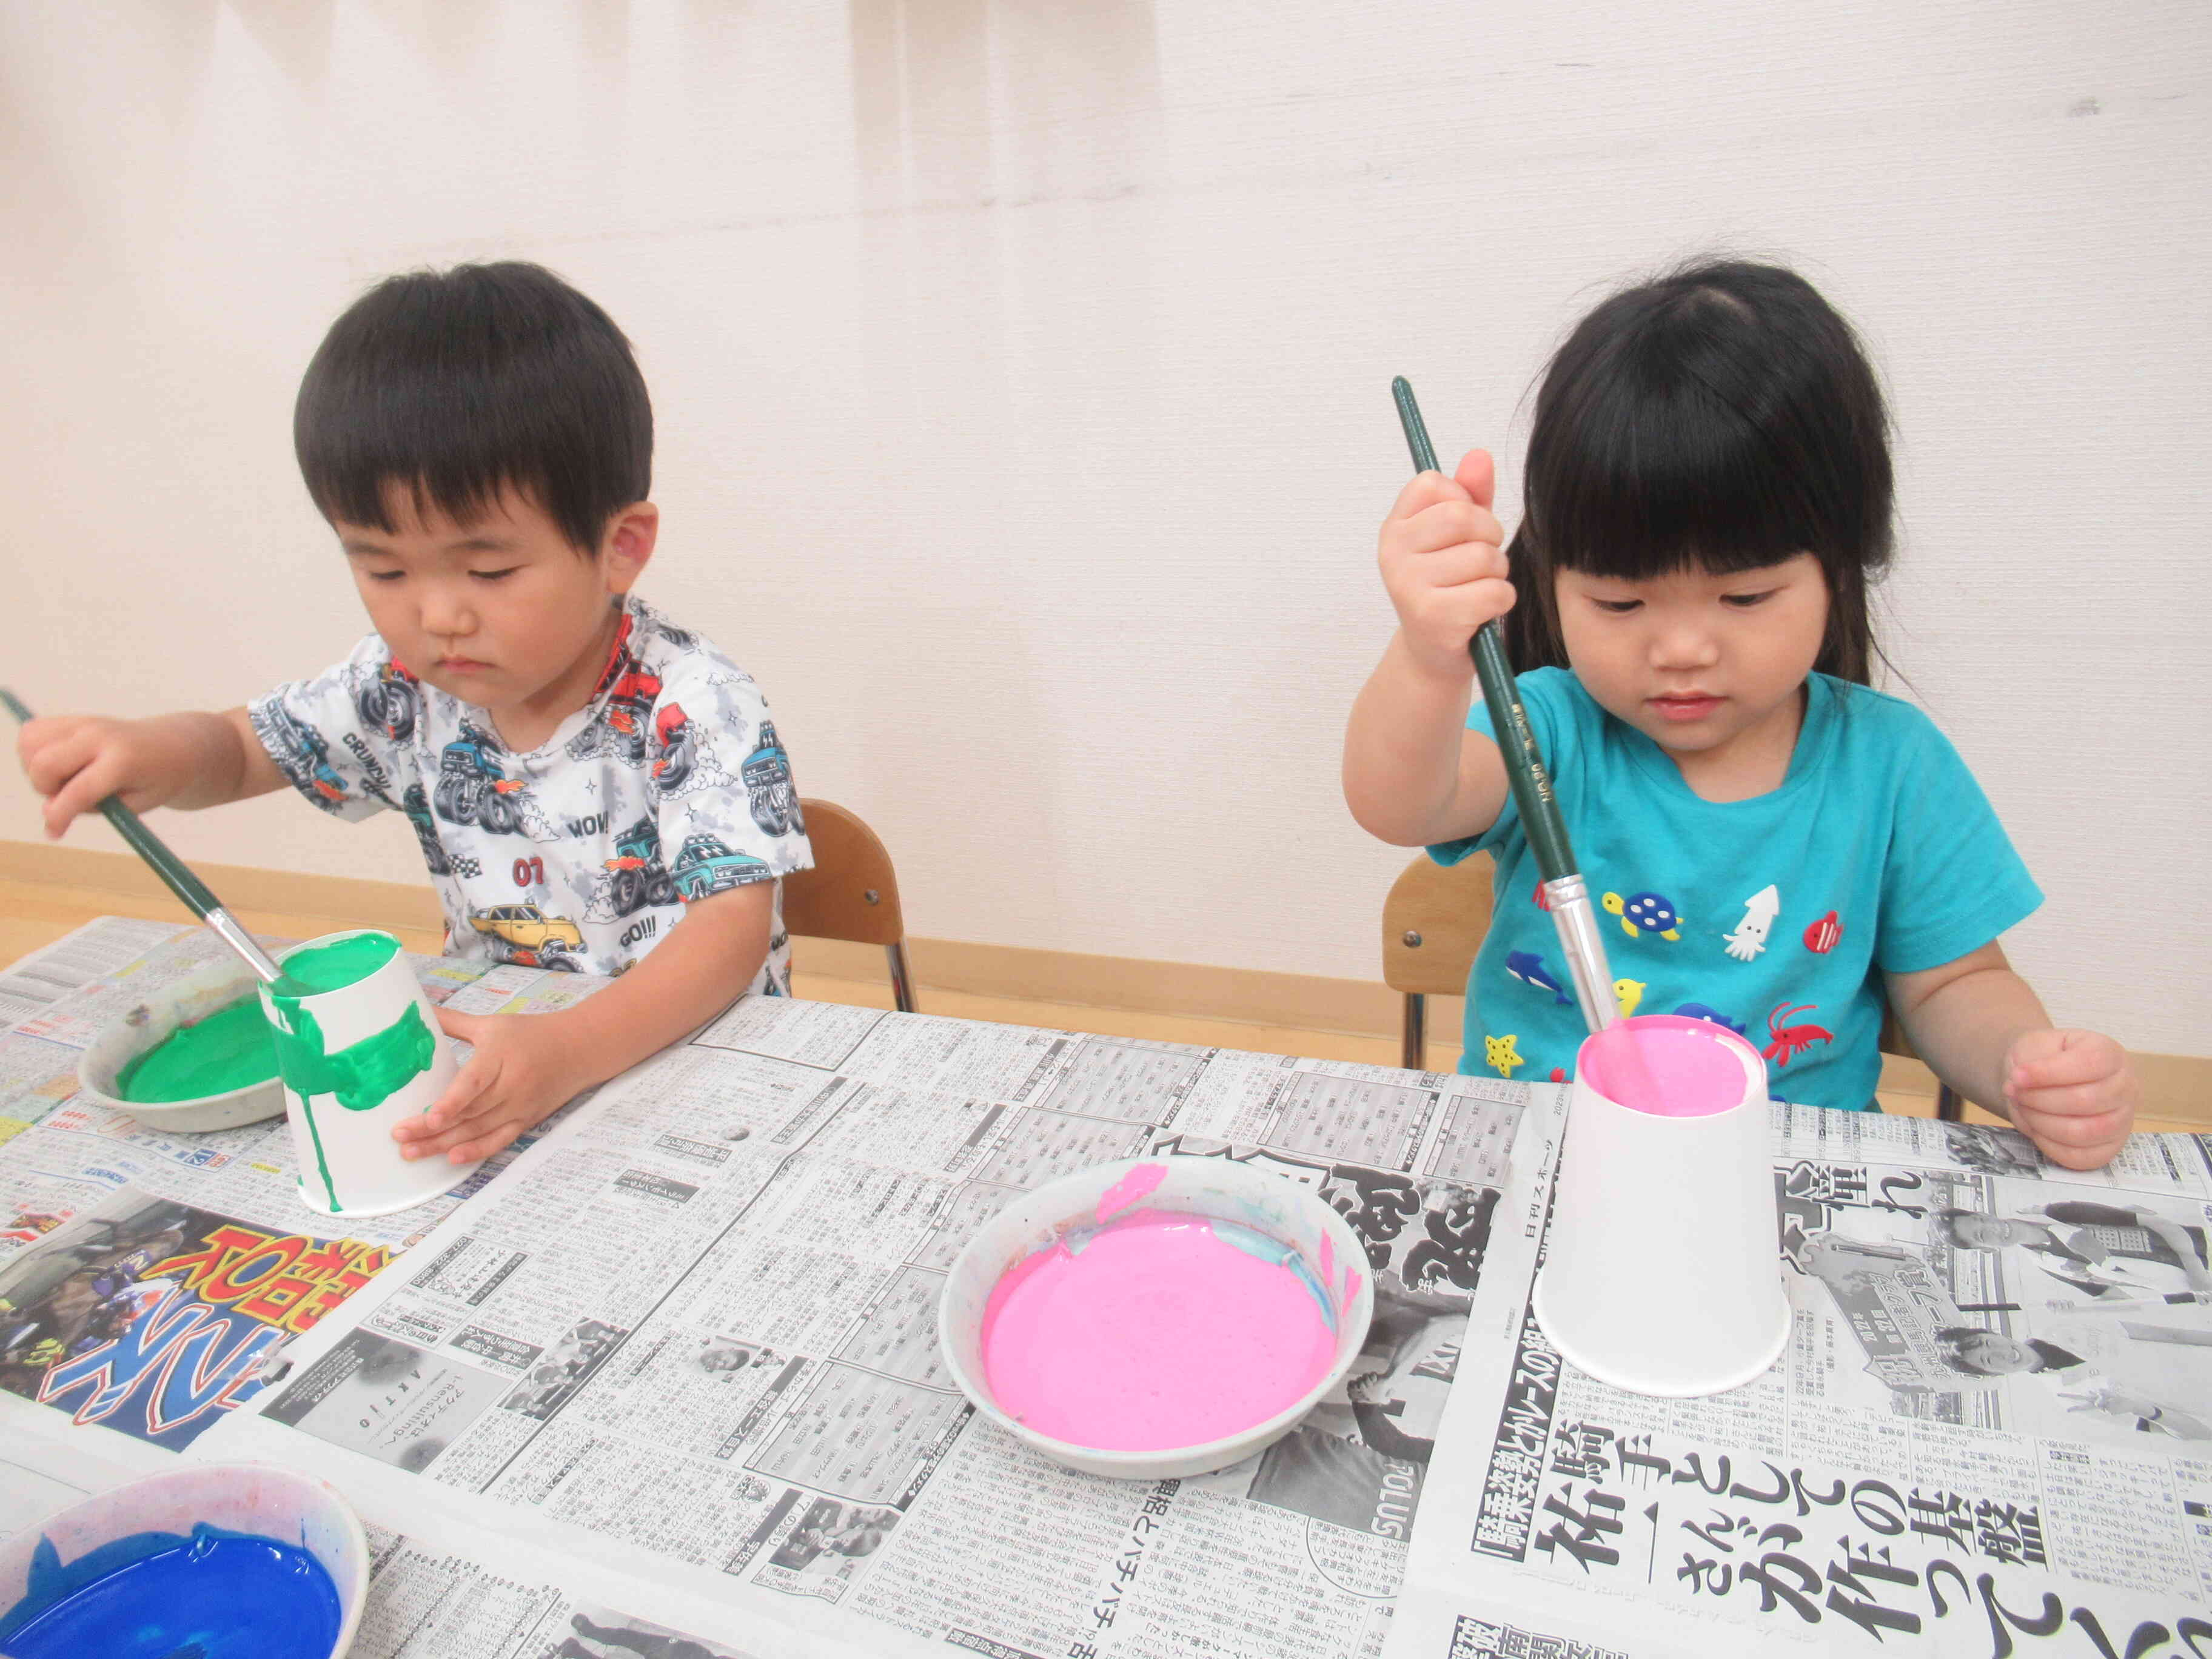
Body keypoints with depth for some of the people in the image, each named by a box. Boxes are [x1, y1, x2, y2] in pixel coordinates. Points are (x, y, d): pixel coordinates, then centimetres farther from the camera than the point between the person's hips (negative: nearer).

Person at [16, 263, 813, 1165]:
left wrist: (572, 1050, -42)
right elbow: (236, 749, 13)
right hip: (494, 1042, 5)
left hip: (690, 1044, -4)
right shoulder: (404, 686, -2)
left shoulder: (697, 710, -21)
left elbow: (733, 925, -26)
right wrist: (151, 753, -12)